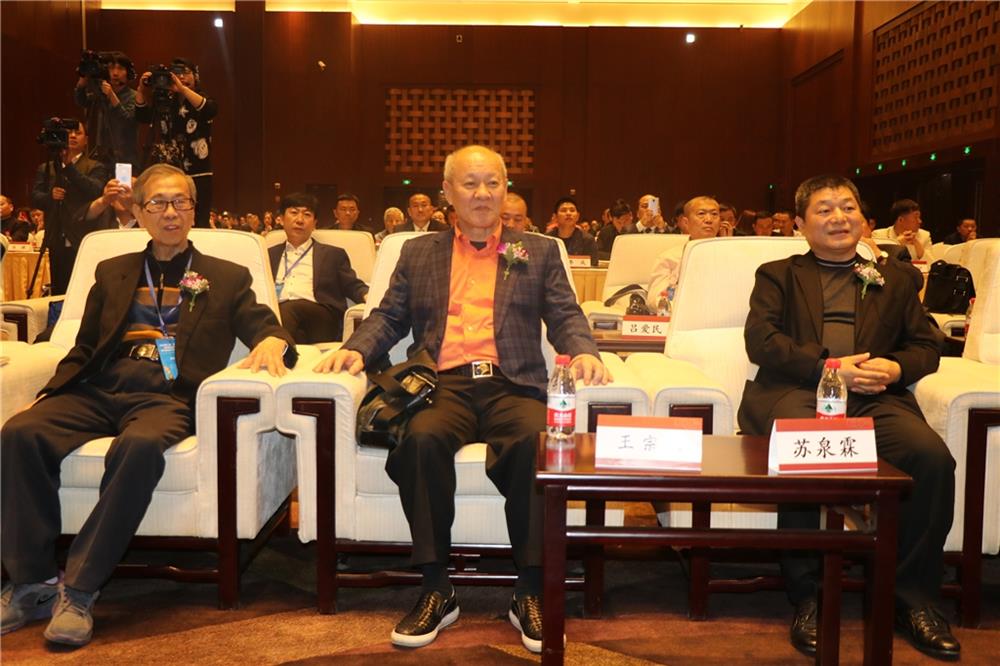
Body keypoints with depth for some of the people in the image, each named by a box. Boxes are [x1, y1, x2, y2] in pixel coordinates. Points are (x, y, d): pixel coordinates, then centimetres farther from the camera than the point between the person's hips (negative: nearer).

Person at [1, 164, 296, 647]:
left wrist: (273, 342, -18)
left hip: (168, 398, -3)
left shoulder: (226, 278, 18)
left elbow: (267, 331, 8)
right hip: (98, 392, 4)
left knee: (140, 446, -37)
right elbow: (83, 350, 22)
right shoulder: (112, 273, 25)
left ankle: (78, 589, -27)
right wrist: (49, 393, 3)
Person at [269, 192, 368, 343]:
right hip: (276, 313, 2)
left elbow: (353, 287, 14)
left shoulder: (333, 254, 22)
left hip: (320, 317, -1)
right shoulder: (269, 255, 29)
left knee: (289, 309, -36)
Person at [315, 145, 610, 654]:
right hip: (444, 386, 1)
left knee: (538, 439, -34)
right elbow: (388, 317, 18)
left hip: (512, 387, 0)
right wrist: (356, 349, -3)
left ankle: (530, 592, -20)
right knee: (422, 438, -34)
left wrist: (584, 352, -11)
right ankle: (436, 590, -19)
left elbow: (565, 316, 11)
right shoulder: (418, 253, 22)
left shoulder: (539, 252, 20)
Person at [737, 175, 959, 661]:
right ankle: (806, 597, -19)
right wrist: (826, 367, -10)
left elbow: (925, 346, 20)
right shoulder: (778, 275, 20)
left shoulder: (892, 277, 28)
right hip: (796, 392, -2)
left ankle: (915, 598, -12)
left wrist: (894, 368, -4)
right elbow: (760, 341, 3)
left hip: (875, 397, 2)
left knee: (933, 456, -29)